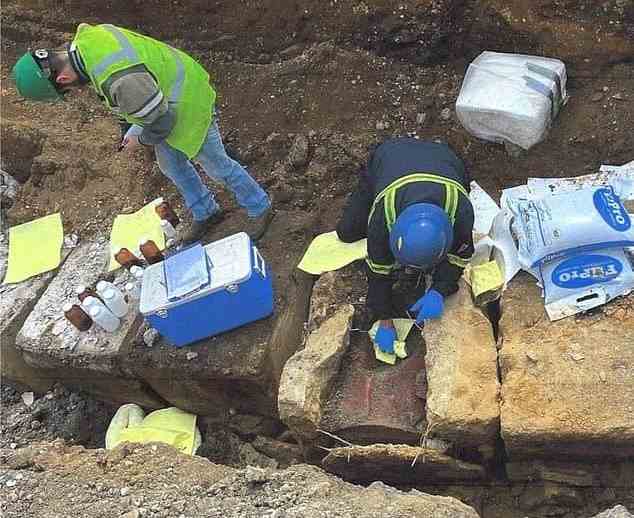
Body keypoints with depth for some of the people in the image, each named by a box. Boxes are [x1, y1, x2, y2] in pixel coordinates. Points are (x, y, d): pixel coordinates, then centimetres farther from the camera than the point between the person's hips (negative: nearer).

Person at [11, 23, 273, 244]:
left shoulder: (120, 80, -41)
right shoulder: (88, 36, -12)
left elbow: (161, 123, -28)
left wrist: (139, 139, -6)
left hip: (186, 106, -9)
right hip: (162, 96, 9)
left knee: (216, 164, 10)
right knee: (170, 164, 21)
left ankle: (259, 208, 32)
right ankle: (205, 213, 41)